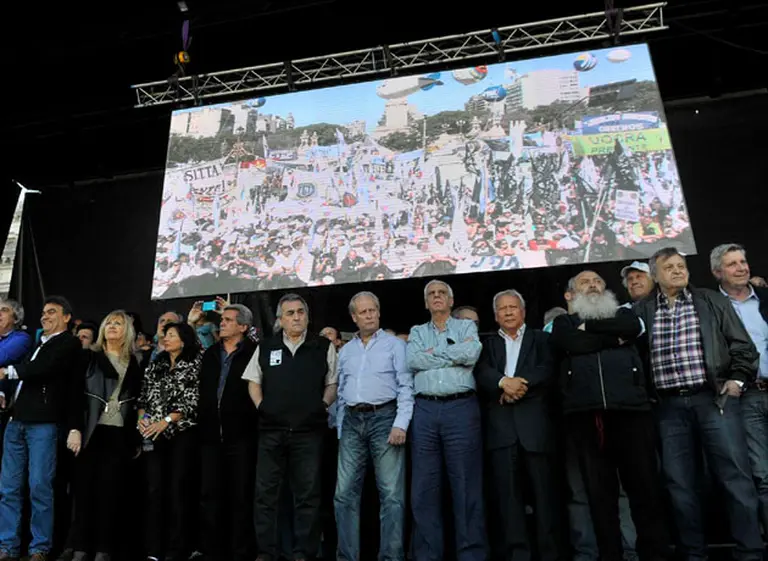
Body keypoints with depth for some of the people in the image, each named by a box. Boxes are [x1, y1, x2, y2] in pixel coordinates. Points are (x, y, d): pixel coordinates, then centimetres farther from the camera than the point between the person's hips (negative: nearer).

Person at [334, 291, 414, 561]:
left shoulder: (395, 344, 3)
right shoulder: (345, 350, 17)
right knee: (345, 493, 5)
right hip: (352, 421, 4)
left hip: (384, 418, -4)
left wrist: (401, 424, -15)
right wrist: (340, 429, 12)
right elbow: (341, 392, 18)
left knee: (391, 494, -3)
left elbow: (406, 386, -4)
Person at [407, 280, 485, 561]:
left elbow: (471, 354, -9)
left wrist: (433, 353, -2)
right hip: (425, 410, 2)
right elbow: (413, 361, -3)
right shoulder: (417, 332, 17)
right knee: (424, 487, 5)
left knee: (466, 486, 0)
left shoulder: (467, 326, 12)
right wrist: (454, 354, -3)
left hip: (461, 408, -2)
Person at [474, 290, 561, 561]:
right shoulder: (488, 343, 19)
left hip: (535, 422, -1)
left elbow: (548, 371, 0)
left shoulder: (540, 339, 17)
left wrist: (521, 384, -13)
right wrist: (504, 382, -16)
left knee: (544, 489, 0)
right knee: (507, 491, -1)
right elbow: (481, 372, 2)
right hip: (501, 425, 1)